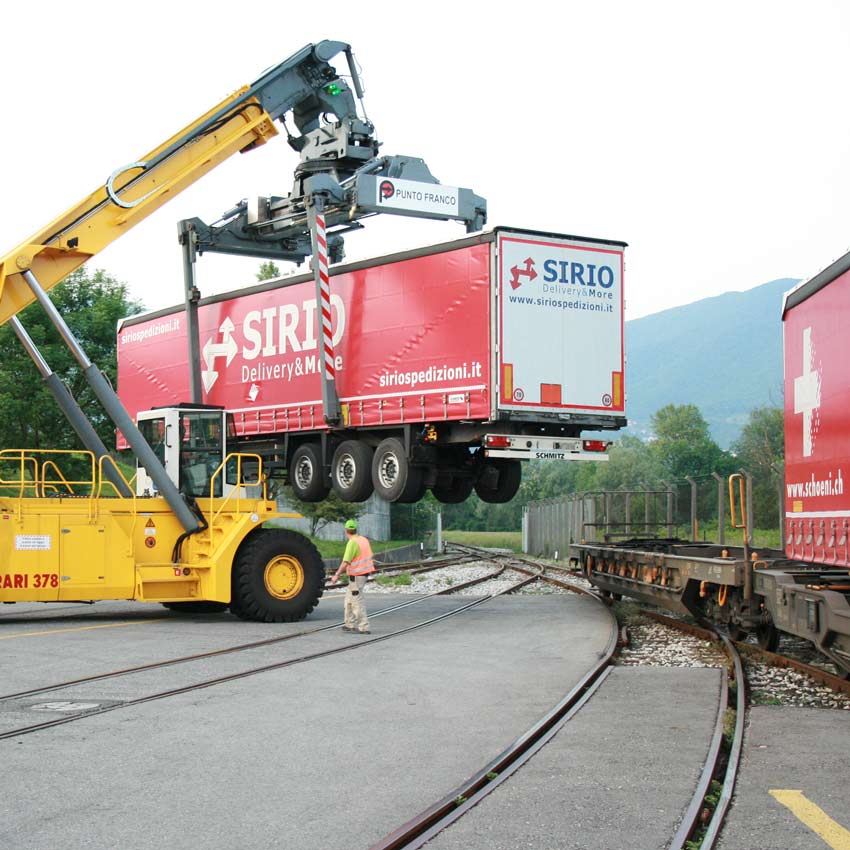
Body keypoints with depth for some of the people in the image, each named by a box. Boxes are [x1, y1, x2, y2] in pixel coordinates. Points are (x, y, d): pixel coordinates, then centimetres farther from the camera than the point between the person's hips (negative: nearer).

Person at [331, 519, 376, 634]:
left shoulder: (352, 543, -18)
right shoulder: (364, 539, 8)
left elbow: (346, 562, -23)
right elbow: (370, 557, 15)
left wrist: (337, 575, -18)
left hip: (356, 576, -9)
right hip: (364, 572, 9)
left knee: (357, 601, -4)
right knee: (349, 599, 19)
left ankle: (364, 627, -5)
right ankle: (350, 624, 23)